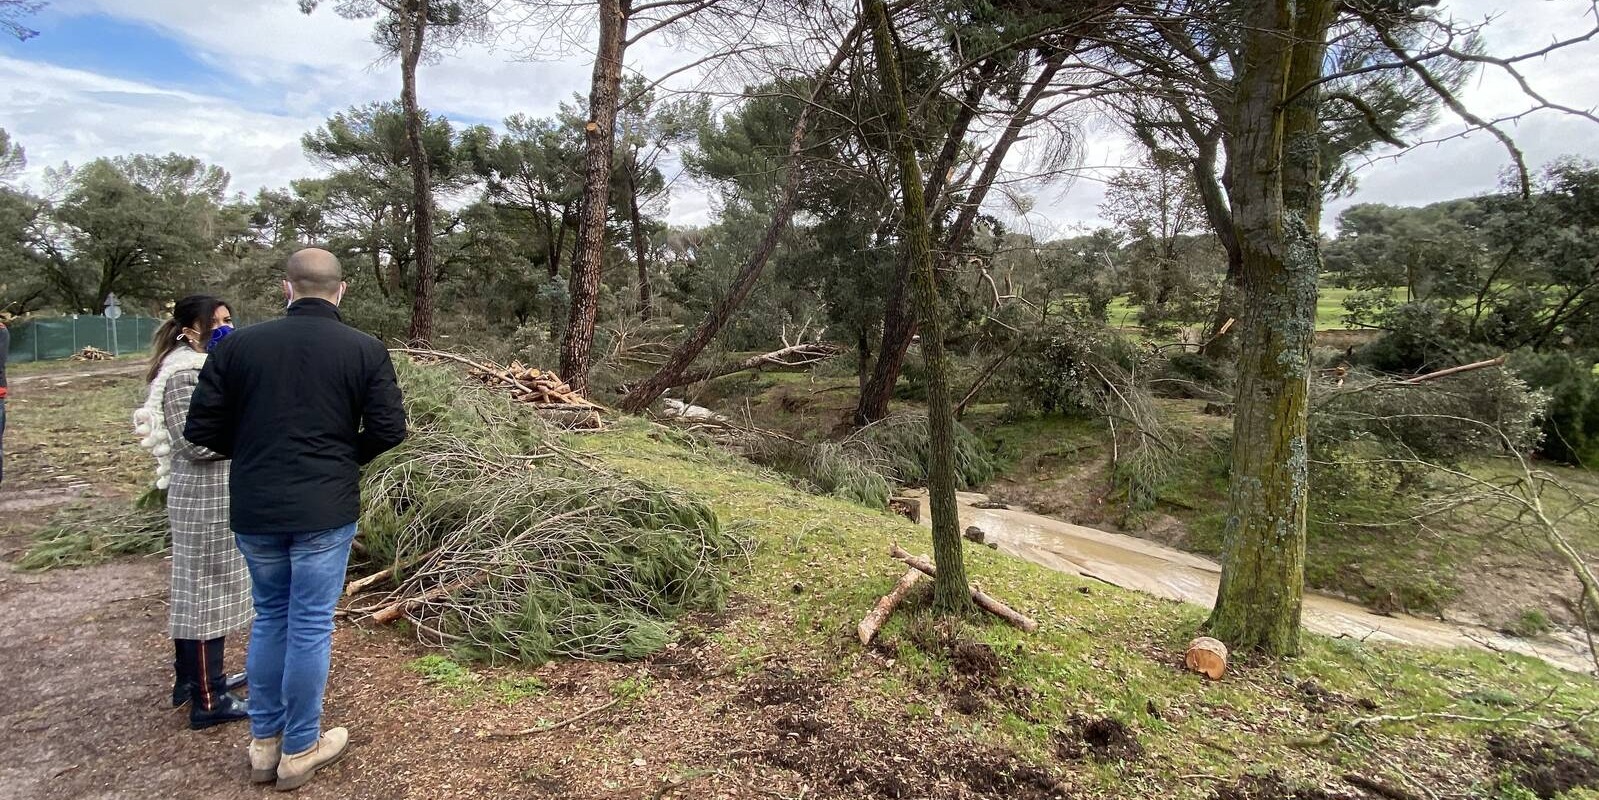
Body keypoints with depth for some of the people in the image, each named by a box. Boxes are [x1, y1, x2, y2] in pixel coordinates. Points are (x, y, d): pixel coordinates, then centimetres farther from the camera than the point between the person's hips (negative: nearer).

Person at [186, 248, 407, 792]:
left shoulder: (239, 344, -1)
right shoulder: (365, 350, -8)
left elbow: (202, 428, 0)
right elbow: (389, 430, -9)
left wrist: (253, 454, 17)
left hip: (254, 510, 3)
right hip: (324, 510, -3)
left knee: (269, 618, 19)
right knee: (310, 626, 8)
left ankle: (263, 742, 31)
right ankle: (299, 750, 22)